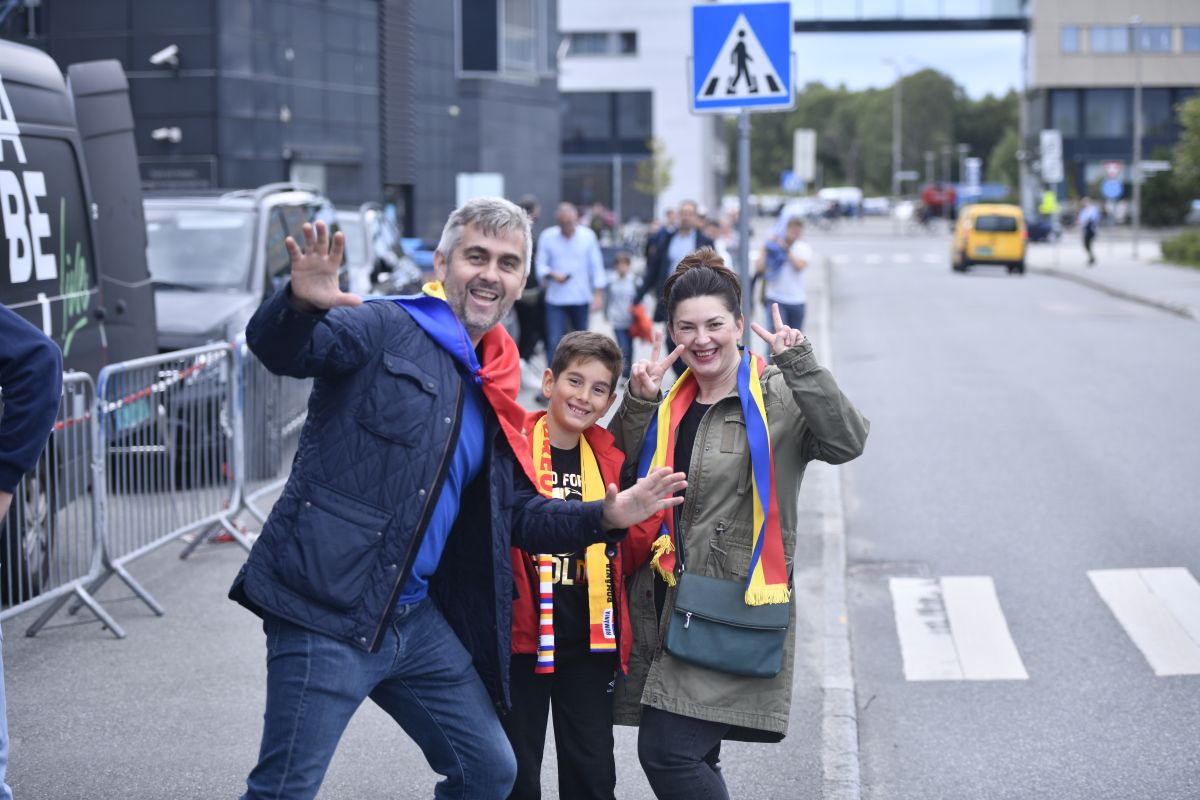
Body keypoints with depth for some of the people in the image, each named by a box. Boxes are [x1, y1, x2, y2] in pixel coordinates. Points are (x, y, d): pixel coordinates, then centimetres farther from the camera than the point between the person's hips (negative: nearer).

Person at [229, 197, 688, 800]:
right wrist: (301, 304, -45)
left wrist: (605, 518, 6)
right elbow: (277, 347, -22)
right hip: (326, 609, -8)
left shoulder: (490, 390, 17)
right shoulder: (385, 330, -6)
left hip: (416, 620, 8)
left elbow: (516, 514, 21)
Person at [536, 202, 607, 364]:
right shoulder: (547, 237, -4)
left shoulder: (588, 236, -1)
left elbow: (596, 266, 3)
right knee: (554, 341, -12)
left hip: (581, 298, 2)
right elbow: (541, 265, 1)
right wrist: (552, 274, -20)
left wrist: (598, 294, 0)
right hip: (555, 298, -2)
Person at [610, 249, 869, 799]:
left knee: (666, 752, -14)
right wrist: (638, 403, 3)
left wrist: (799, 363, -28)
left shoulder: (777, 397, -6)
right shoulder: (673, 402, 14)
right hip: (667, 601, 7)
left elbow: (847, 441, -21)